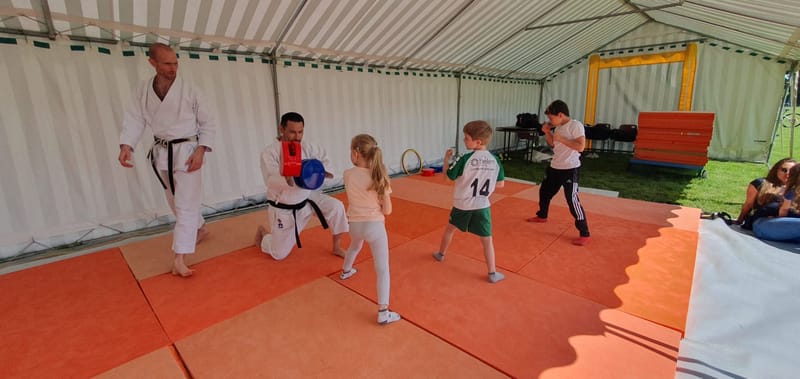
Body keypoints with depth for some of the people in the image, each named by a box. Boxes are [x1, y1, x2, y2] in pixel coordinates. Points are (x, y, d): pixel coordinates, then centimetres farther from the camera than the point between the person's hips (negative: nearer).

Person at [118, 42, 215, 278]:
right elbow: (134, 119, -1)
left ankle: (179, 259, -5)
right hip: (161, 153, 5)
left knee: (186, 204, -8)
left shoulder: (188, 90, -8)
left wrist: (201, 151, -14)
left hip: (187, 151, -5)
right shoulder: (143, 91, 2)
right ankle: (200, 229, 41)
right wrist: (126, 145, -18)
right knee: (176, 201, 18)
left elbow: (207, 123, -4)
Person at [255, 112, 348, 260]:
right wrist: (288, 180, -52)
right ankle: (262, 232, 42)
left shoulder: (307, 147, -8)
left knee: (336, 207, -19)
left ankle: (336, 247, 3)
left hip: (308, 198, 4)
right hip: (283, 209, -4)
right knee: (279, 254, 7)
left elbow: (323, 157, 8)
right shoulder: (269, 152, -21)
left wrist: (322, 171, -14)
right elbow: (271, 181, -31)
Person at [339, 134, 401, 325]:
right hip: (375, 226, -4)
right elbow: (387, 211, -9)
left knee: (354, 246, 38)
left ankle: (346, 271, 66)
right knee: (383, 269, 4)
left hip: (355, 225, 4)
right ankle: (383, 313, 2)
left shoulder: (348, 175, -9)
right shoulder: (380, 178, -14)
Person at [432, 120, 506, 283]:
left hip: (462, 205, -1)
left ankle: (441, 254, 45)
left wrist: (446, 159, 6)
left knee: (450, 228, 24)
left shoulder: (466, 159, -17)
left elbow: (448, 176, -8)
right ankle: (492, 273, 13)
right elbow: (500, 184, 3)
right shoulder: (495, 160, -5)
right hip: (482, 206, 1)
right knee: (487, 239, 10)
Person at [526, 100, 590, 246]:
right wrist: (547, 132, 4)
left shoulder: (575, 125, -15)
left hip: (570, 169, -9)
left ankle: (584, 234, -1)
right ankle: (542, 216, 47)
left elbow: (580, 146, -24)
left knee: (572, 200, -11)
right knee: (544, 191, 21)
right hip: (555, 167, 9)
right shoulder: (558, 127, 8)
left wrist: (562, 139, -22)